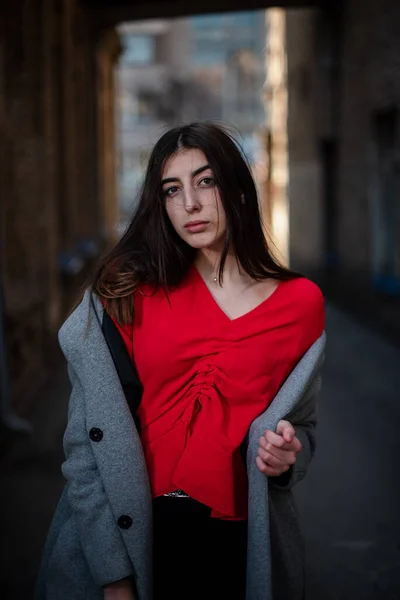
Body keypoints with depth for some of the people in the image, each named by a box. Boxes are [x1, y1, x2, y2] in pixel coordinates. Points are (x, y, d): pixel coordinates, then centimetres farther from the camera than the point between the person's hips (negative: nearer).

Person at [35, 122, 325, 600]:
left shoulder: (300, 302, -1)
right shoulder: (129, 295, -4)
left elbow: (302, 422, 11)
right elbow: (91, 436, -9)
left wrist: (287, 454, -13)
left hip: (243, 542, 1)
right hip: (131, 532, -1)